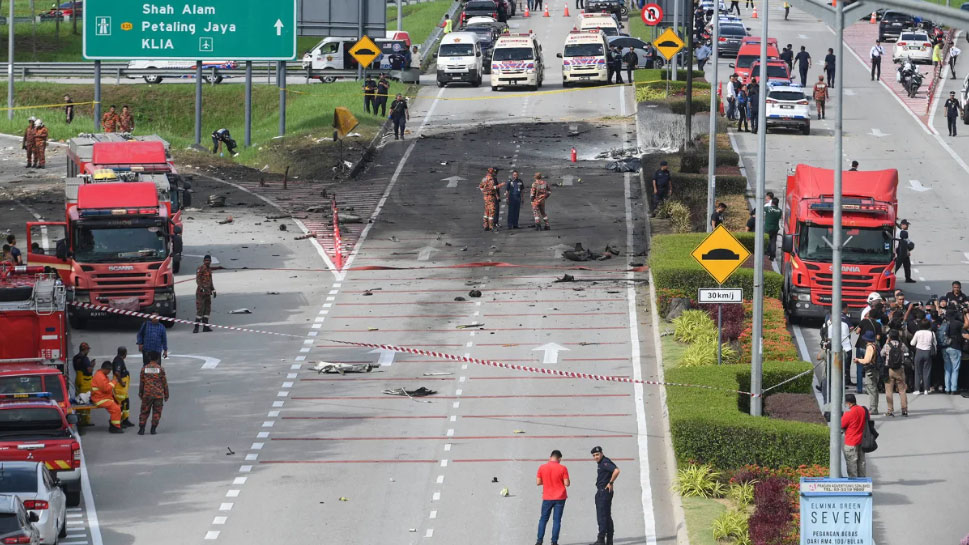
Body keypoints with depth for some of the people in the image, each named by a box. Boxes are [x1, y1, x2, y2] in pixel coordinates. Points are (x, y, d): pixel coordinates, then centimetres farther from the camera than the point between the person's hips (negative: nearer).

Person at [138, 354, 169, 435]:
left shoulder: (144, 369, 2)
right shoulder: (160, 369, -3)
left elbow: (141, 383, 7)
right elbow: (164, 383, 1)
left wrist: (140, 394, 19)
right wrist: (166, 395, 10)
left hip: (147, 394, 1)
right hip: (158, 395, -1)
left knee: (144, 411, 9)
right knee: (156, 412, 7)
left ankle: (141, 429, 3)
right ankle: (153, 429, 4)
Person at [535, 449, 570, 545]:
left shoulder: (542, 467, -3)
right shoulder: (562, 468, -8)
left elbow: (538, 482, 0)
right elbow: (567, 483, -10)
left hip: (547, 498, 1)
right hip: (560, 498, -1)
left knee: (543, 519, 11)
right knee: (557, 520, 3)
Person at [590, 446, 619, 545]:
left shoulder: (605, 462, -15)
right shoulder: (600, 463, 16)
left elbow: (616, 470, -29)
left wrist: (611, 483, -21)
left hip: (605, 491, -11)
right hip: (600, 492, 11)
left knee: (602, 516, -13)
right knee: (607, 516, 14)